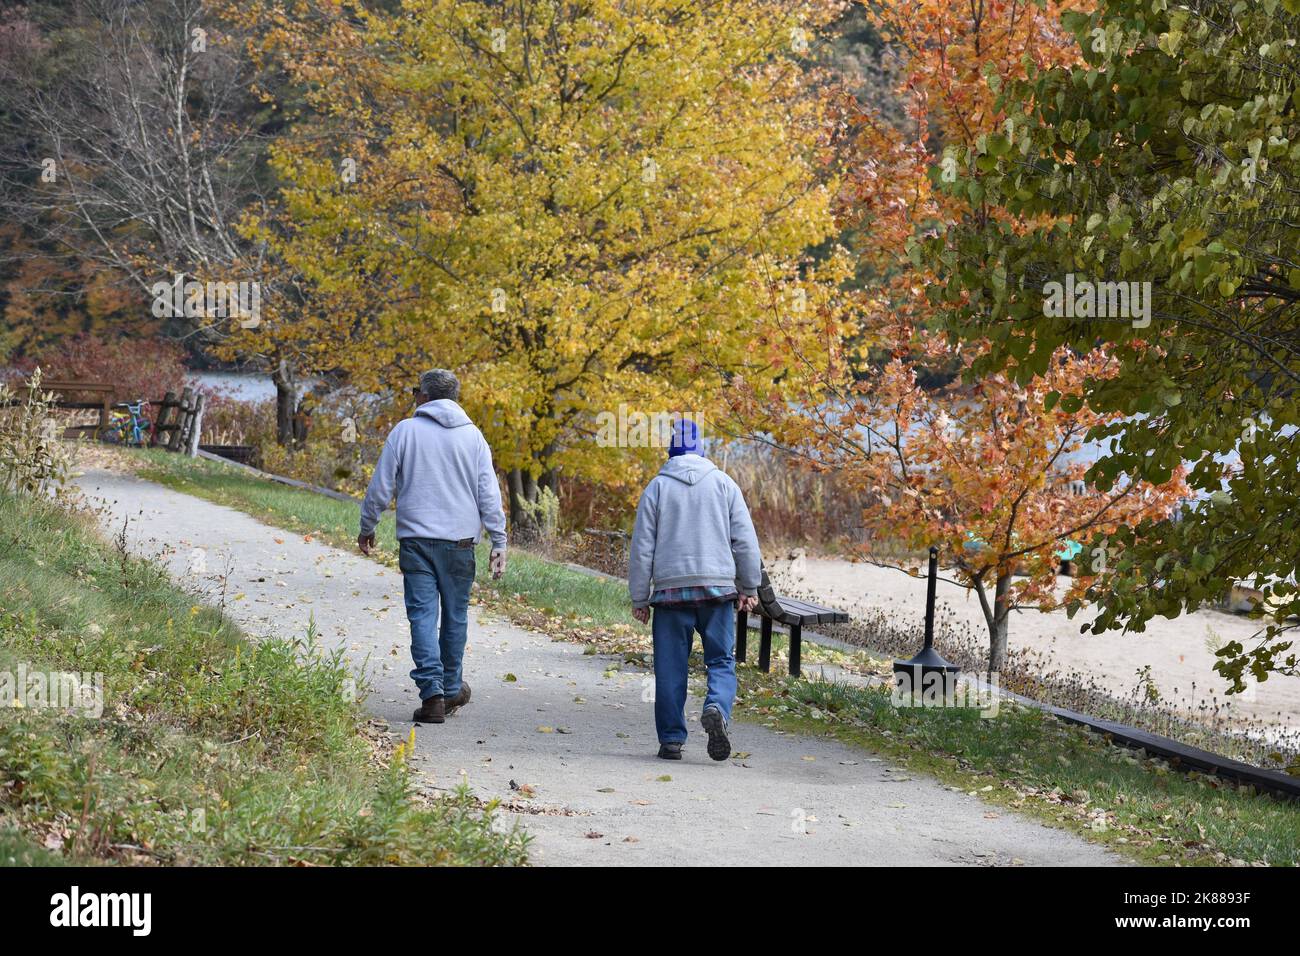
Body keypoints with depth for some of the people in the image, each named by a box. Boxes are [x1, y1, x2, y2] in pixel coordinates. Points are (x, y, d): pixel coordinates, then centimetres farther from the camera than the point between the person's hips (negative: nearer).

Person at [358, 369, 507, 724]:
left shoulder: (405, 431, 1)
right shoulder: (472, 435, 5)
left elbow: (381, 487, 2)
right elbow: (489, 494, 3)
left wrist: (367, 528, 16)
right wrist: (499, 542, 6)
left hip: (416, 539, -2)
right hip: (460, 541, 2)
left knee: (423, 615, -2)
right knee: (455, 616, 13)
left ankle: (432, 693, -13)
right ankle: (451, 689, 25)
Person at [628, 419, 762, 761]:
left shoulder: (657, 487, 4)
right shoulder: (723, 483, 6)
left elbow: (642, 548, 3)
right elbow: (745, 540, 5)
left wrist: (639, 597, 8)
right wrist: (749, 587, 12)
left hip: (670, 591, 0)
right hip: (718, 589, 0)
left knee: (671, 668, 6)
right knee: (721, 660, 6)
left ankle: (671, 739, 5)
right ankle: (717, 708, -21)